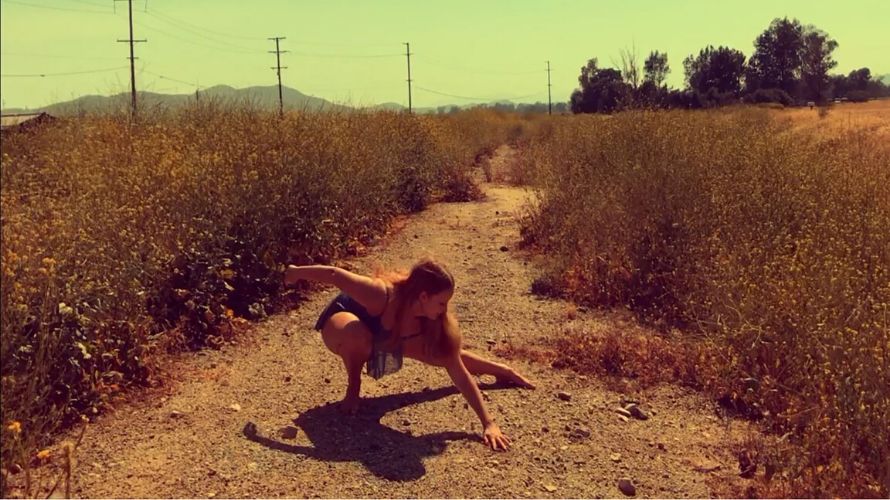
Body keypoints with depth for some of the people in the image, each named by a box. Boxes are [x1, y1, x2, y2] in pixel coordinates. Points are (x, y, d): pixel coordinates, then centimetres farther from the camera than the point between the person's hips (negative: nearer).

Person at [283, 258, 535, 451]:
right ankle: (353, 390, -13)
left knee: (446, 354, 6)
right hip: (341, 318, -4)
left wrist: (488, 422, -29)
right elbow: (334, 275, -31)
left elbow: (459, 373, -25)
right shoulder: (382, 295, -44)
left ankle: (502, 370, 30)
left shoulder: (434, 322, -27)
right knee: (358, 336, -43)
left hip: (384, 338, 4)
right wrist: (296, 272, -14)